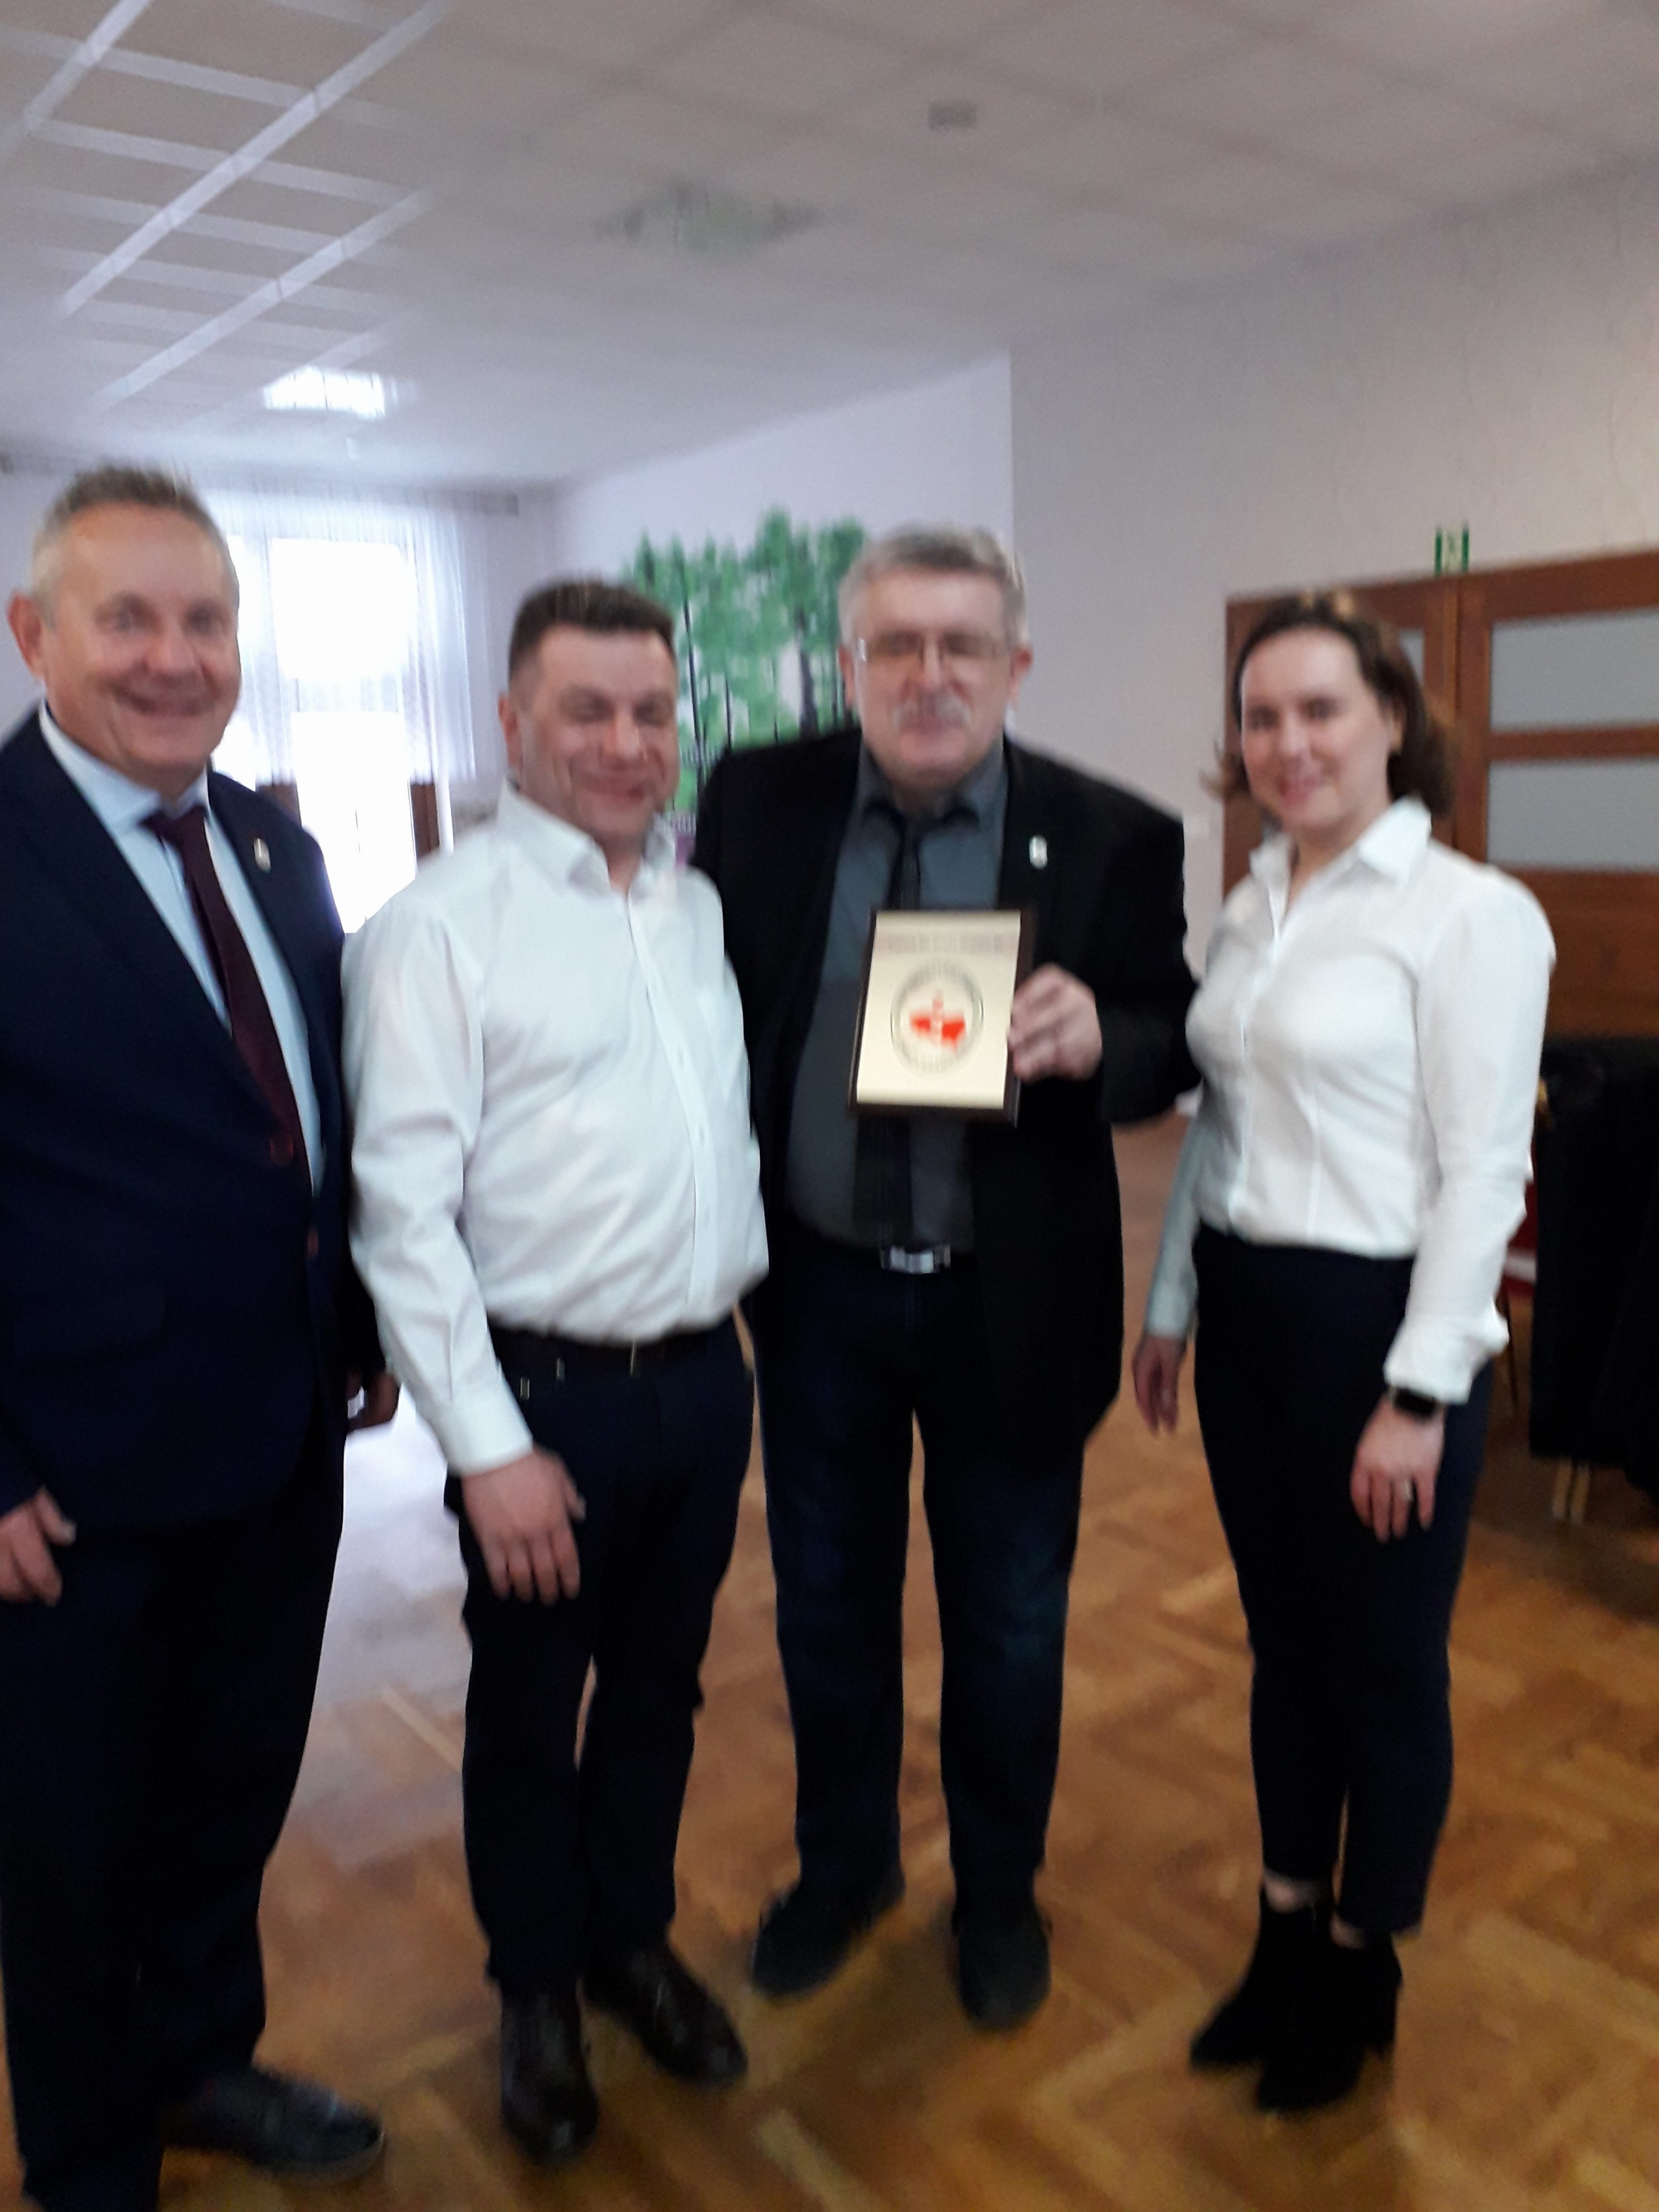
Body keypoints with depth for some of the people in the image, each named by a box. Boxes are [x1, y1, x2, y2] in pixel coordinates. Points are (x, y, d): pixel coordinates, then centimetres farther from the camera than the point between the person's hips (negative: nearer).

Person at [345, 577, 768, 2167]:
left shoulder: (700, 904, 6)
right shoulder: (439, 924, -12)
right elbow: (402, 1206, -15)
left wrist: (741, 1297, 7)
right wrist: (490, 1445, -15)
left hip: (703, 1372, 5)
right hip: (546, 1392, -5)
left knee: (658, 1689, 21)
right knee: (526, 1713, 15)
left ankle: (633, 1941, 45)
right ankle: (536, 1993, 40)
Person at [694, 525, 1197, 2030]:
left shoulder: (1111, 840, -9)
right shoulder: (759, 802, -5)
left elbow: (1175, 1048, -5)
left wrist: (1100, 1041, -28)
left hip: (1011, 1301, -1)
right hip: (818, 1285, 2)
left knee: (1009, 1624, 17)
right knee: (828, 1606, 20)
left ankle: (1000, 1892, 45)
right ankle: (845, 1863, 47)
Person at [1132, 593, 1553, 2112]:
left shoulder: (1473, 915, -12)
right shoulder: (1251, 909, 8)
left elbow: (1482, 1174, -14)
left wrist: (1418, 1396, -15)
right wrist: (1171, 1309, 14)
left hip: (1381, 1319, -6)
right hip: (1247, 1310, 6)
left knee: (1383, 1662, 11)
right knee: (1282, 1641, 19)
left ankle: (1361, 1968, 33)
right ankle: (1287, 1931, 38)